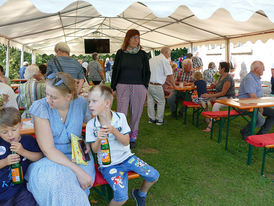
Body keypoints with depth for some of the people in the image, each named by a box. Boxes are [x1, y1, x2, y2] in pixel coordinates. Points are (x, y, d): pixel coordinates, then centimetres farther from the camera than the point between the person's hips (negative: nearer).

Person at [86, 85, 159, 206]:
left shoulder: (120, 117, -9)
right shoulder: (91, 125, -10)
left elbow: (126, 142, -9)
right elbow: (95, 150, -5)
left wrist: (114, 131, -27)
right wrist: (98, 139, -27)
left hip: (126, 157, 3)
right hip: (108, 164, -2)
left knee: (154, 176, -4)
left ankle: (140, 194, 27)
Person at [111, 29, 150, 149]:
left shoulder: (142, 54, 8)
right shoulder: (120, 53, 8)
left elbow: (147, 72, 12)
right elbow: (115, 70, 10)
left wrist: (145, 86, 2)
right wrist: (113, 87, 4)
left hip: (138, 87, 1)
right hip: (122, 86, 0)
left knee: (136, 113, 6)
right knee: (121, 113, -5)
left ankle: (133, 137, 20)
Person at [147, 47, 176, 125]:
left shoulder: (152, 59, 17)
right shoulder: (164, 60, -6)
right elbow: (170, 75, -8)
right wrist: (174, 85, 4)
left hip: (148, 83, 7)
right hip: (156, 85, -7)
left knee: (150, 101, 15)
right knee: (161, 102, 7)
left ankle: (151, 118, 23)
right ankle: (159, 120, 12)